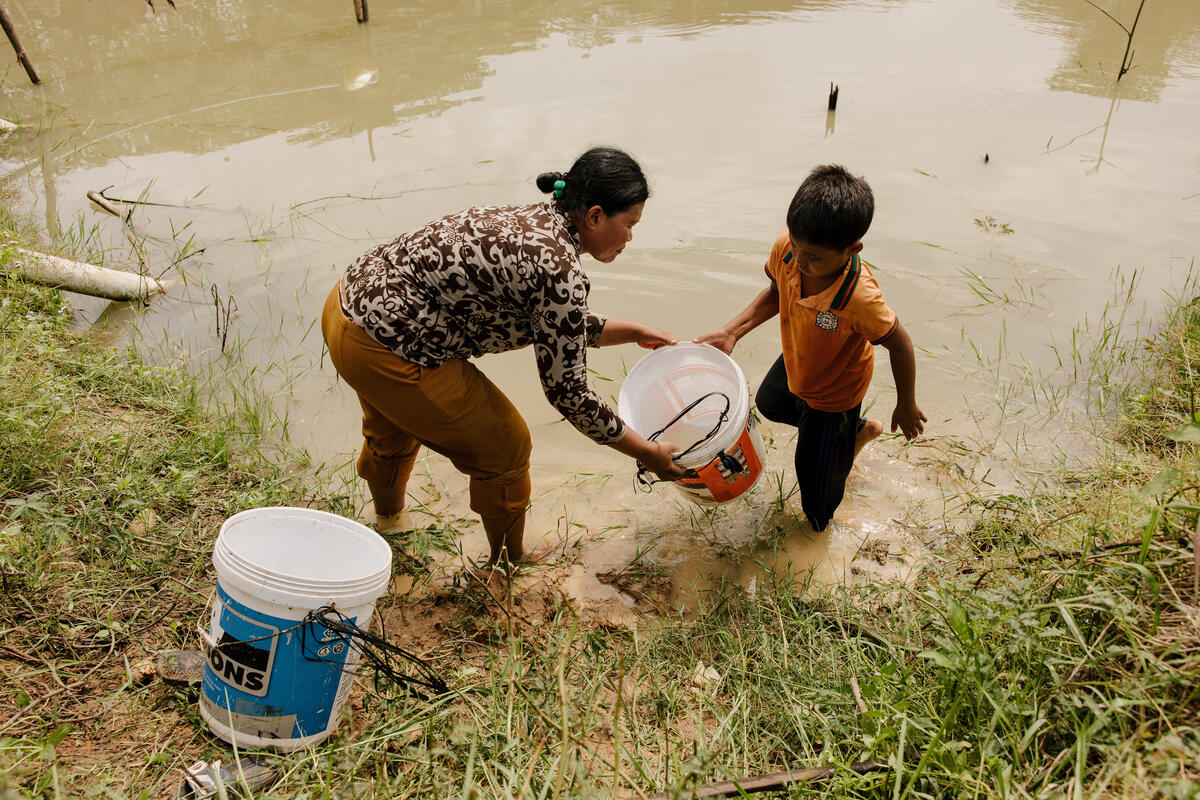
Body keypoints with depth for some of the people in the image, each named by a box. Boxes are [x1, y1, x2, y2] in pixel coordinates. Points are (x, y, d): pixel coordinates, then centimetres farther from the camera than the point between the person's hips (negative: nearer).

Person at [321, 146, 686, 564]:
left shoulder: (531, 223, 7)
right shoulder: (558, 268, -20)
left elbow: (557, 326, 23)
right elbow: (567, 392, -14)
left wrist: (635, 332, 25)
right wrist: (647, 452, -4)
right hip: (386, 350, -9)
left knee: (392, 432, 35)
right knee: (503, 448, 9)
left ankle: (387, 524, 64)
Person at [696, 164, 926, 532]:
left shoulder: (859, 298, -46)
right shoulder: (785, 248, -29)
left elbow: (899, 345, -27)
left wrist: (906, 406, -11)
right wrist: (731, 331, -15)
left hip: (833, 394, -7)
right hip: (794, 364, 7)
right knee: (767, 404, 38)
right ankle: (858, 429, 53)